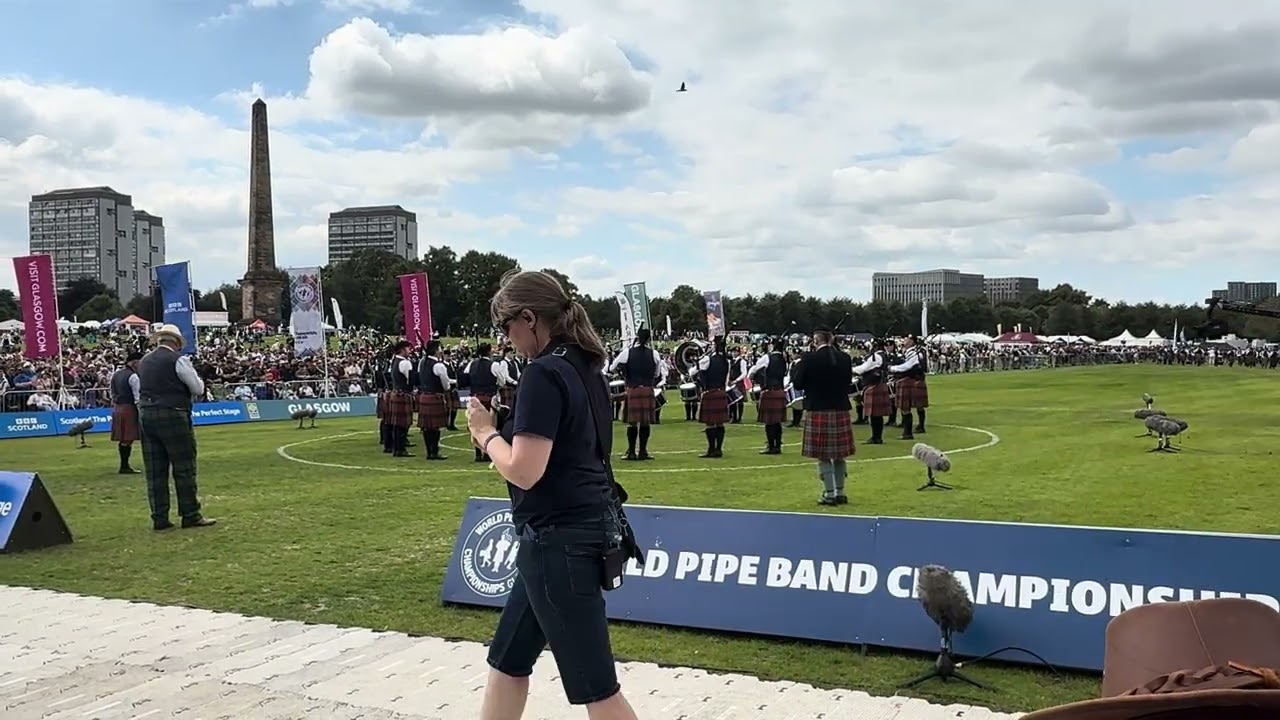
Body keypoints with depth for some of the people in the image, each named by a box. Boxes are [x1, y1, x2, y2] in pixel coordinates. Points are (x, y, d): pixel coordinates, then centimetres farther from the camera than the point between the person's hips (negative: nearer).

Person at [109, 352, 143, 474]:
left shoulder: (115, 374, 13)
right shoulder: (133, 376, -13)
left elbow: (113, 394, 18)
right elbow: (138, 397, -16)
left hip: (117, 408, 9)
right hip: (129, 408, -9)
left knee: (122, 439, 12)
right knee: (128, 439, -4)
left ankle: (124, 464, 17)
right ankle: (125, 466, -2)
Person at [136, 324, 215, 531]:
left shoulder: (143, 362, 10)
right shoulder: (178, 359, -8)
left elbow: (142, 389, 20)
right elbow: (198, 389, -5)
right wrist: (183, 390, 15)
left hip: (145, 414, 6)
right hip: (172, 415, -6)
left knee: (154, 470, 8)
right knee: (184, 467, 2)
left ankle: (159, 518, 11)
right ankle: (190, 515, 6)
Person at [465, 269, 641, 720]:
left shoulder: (543, 374, -19)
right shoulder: (582, 367, 10)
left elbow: (524, 472, -23)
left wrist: (487, 433, -6)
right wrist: (504, 431, 8)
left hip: (561, 540, -10)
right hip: (577, 530, 10)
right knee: (506, 662, 21)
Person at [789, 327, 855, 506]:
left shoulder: (809, 358, -12)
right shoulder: (845, 358, 1)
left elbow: (797, 383, -7)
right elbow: (848, 381, 12)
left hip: (818, 411, -4)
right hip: (840, 410, 4)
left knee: (823, 456, 3)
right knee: (839, 455, 14)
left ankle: (830, 494, 3)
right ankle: (840, 492, 20)